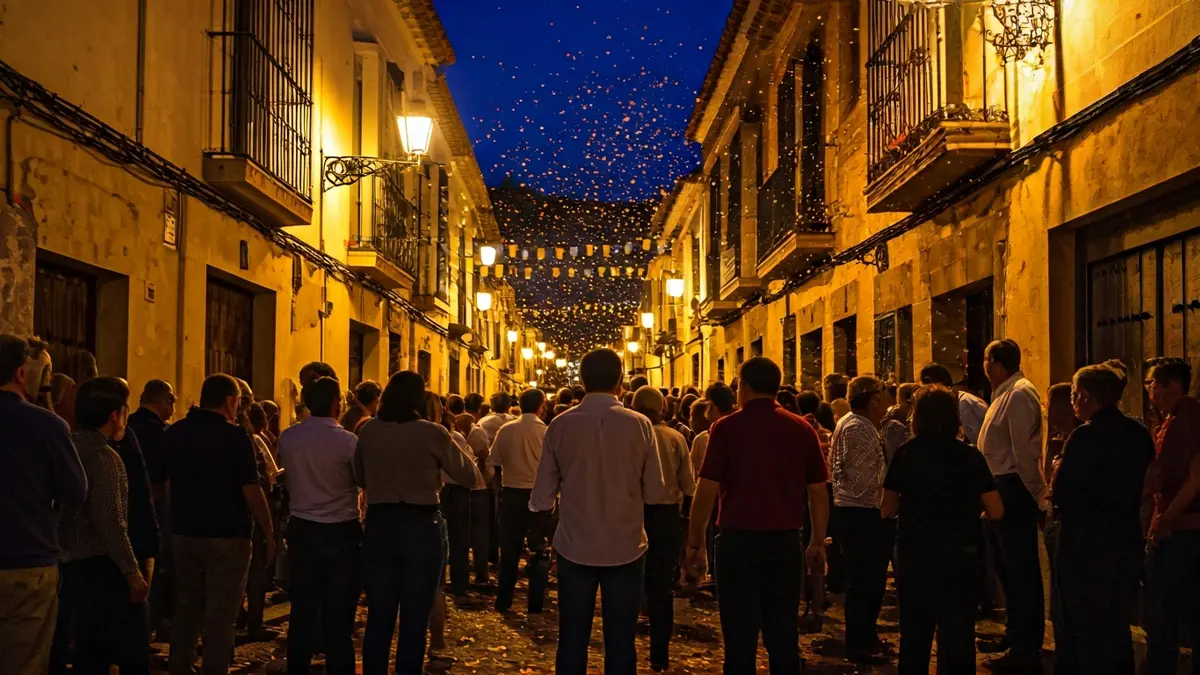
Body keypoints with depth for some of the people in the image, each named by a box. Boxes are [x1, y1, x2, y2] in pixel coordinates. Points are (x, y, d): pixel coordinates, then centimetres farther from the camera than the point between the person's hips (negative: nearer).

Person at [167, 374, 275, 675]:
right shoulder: (235, 436, -13)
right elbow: (251, 491, -16)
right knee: (221, 613, 0)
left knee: (186, 608, 15)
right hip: (227, 535, -6)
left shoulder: (174, 433, 5)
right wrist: (269, 534, -9)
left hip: (185, 533, 6)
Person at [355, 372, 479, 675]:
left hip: (378, 524, 3)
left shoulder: (368, 431, 0)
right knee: (415, 619, 7)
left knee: (379, 616, 12)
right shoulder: (431, 432, -11)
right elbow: (467, 475, 0)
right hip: (421, 526, -3)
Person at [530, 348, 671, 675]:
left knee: (572, 641, 9)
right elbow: (654, 493, -6)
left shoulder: (561, 424, -6)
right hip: (625, 547, -1)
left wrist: (536, 502, 17)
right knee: (620, 642, 8)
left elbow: (542, 498, -6)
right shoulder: (638, 424, -8)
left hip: (574, 547, 1)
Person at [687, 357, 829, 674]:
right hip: (786, 541, 3)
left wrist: (695, 541, 2)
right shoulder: (802, 429, 2)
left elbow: (707, 491, -9)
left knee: (740, 636, 5)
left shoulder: (727, 427, -7)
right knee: (784, 634, 13)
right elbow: (818, 492, 7)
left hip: (739, 539, -3)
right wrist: (818, 541, 17)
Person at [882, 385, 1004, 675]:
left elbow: (887, 509, 1)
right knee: (958, 635, 8)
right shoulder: (970, 456, -5)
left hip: (914, 554, 1)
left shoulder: (905, 454, -3)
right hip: (960, 555, -1)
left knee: (914, 636, 14)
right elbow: (996, 511, -5)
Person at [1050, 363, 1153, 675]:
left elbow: (1062, 496, -19)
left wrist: (1059, 471, -1)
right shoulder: (1140, 434, 3)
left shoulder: (1085, 436, -18)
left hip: (1086, 547, -7)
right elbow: (1143, 485, 12)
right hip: (1128, 542, 7)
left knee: (1087, 630, 3)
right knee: (1118, 628, 18)